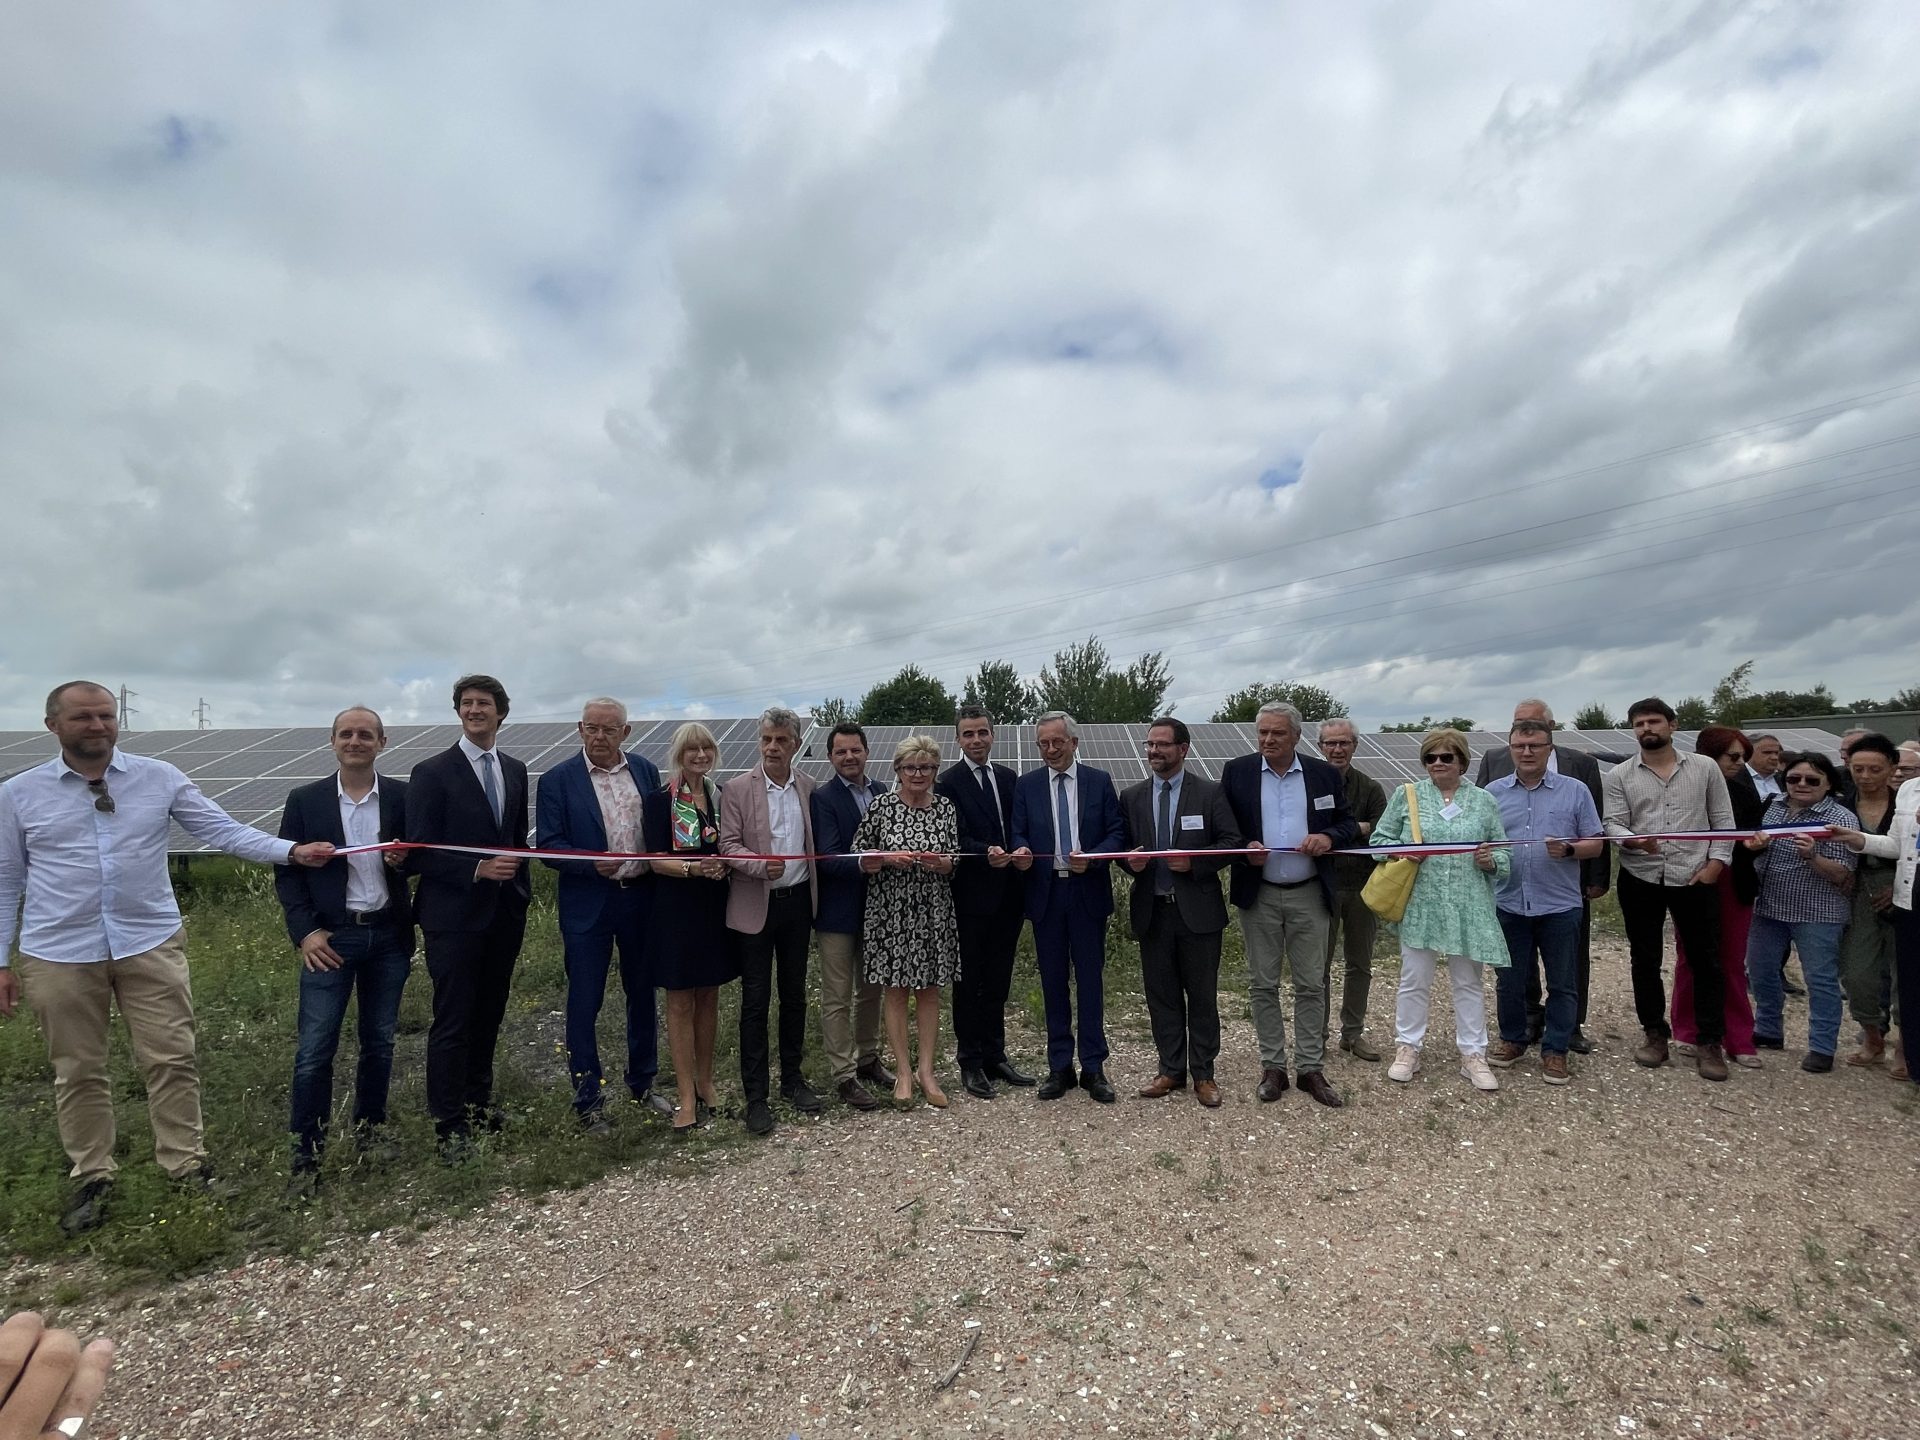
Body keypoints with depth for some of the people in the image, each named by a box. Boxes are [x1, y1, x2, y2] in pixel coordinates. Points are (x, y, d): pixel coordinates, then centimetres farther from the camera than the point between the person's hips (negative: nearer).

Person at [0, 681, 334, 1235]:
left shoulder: (160, 778, -2)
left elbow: (223, 830, -6)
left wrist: (292, 851, -19)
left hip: (150, 944, 0)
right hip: (59, 955, 1)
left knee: (171, 1060, 4)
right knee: (77, 1071, 12)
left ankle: (187, 1165, 18)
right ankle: (92, 1178, 29)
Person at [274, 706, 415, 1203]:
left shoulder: (403, 796, 1)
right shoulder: (305, 800, 0)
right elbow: (286, 871, 2)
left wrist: (404, 858, -16)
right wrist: (305, 931, -9)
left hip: (389, 936, 1)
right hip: (331, 938, -1)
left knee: (379, 1041, 12)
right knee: (315, 1050, -2)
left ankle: (369, 1128, 31)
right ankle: (305, 1157, 10)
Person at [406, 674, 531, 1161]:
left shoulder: (515, 770, 10)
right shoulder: (433, 772, -7)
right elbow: (420, 850, -10)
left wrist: (520, 886, 11)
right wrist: (477, 870, -20)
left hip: (505, 913, 5)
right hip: (455, 915, -5)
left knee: (489, 1015, 16)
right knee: (452, 1023, 1)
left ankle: (479, 1100, 32)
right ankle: (450, 1126, 11)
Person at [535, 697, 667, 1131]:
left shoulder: (645, 771, 4)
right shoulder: (557, 780, -6)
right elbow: (548, 846, -9)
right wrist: (592, 864, -24)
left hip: (642, 897, 4)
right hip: (587, 905, -3)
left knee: (643, 994, 16)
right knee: (584, 1004, 6)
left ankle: (642, 1084, 34)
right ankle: (588, 1100, 22)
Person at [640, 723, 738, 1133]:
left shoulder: (721, 796, 7)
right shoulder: (658, 800, -7)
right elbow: (656, 860, -11)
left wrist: (722, 865, -9)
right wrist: (693, 868, -29)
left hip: (715, 907, 5)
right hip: (677, 909, -4)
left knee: (709, 997, 13)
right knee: (680, 1003, 3)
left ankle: (705, 1082, 26)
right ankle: (687, 1095, 11)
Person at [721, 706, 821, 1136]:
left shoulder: (809, 788, 5)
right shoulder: (737, 789, -6)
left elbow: (813, 844, 11)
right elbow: (728, 845, -9)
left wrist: (815, 899, 6)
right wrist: (761, 865, -27)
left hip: (798, 902, 4)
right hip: (755, 907, -3)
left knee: (794, 994, 14)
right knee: (755, 1000, 2)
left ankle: (792, 1077, 29)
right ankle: (755, 1095, 13)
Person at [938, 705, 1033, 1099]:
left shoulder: (1008, 777, 10)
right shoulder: (948, 781, -8)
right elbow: (953, 839, -15)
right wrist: (986, 853, -30)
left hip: (1008, 893, 6)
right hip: (971, 894, -5)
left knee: (998, 981, 15)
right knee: (968, 982, 7)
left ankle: (995, 1056, 27)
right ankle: (970, 1063, 18)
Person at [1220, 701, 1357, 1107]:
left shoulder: (1324, 774, 2)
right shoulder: (1237, 771, -1)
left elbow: (1348, 823, 8)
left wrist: (1329, 838, -14)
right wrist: (1245, 848, -16)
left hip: (1309, 894, 1)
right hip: (1258, 895, 0)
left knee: (1311, 985, 8)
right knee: (1262, 985, 7)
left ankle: (1310, 1068, 20)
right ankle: (1272, 1067, 20)